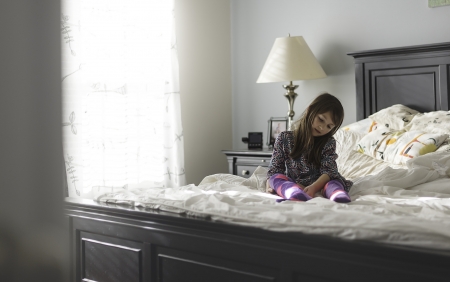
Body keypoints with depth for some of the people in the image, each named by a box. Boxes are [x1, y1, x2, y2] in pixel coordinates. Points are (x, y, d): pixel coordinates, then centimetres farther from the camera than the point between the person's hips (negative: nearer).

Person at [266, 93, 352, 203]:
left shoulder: (329, 143, 7)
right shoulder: (284, 138, 8)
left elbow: (328, 171, -6)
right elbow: (274, 167, 9)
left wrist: (314, 187, -27)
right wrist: (269, 185, -13)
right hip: (291, 185, 0)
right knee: (277, 178, -28)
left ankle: (337, 194, -63)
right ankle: (295, 195, -61)